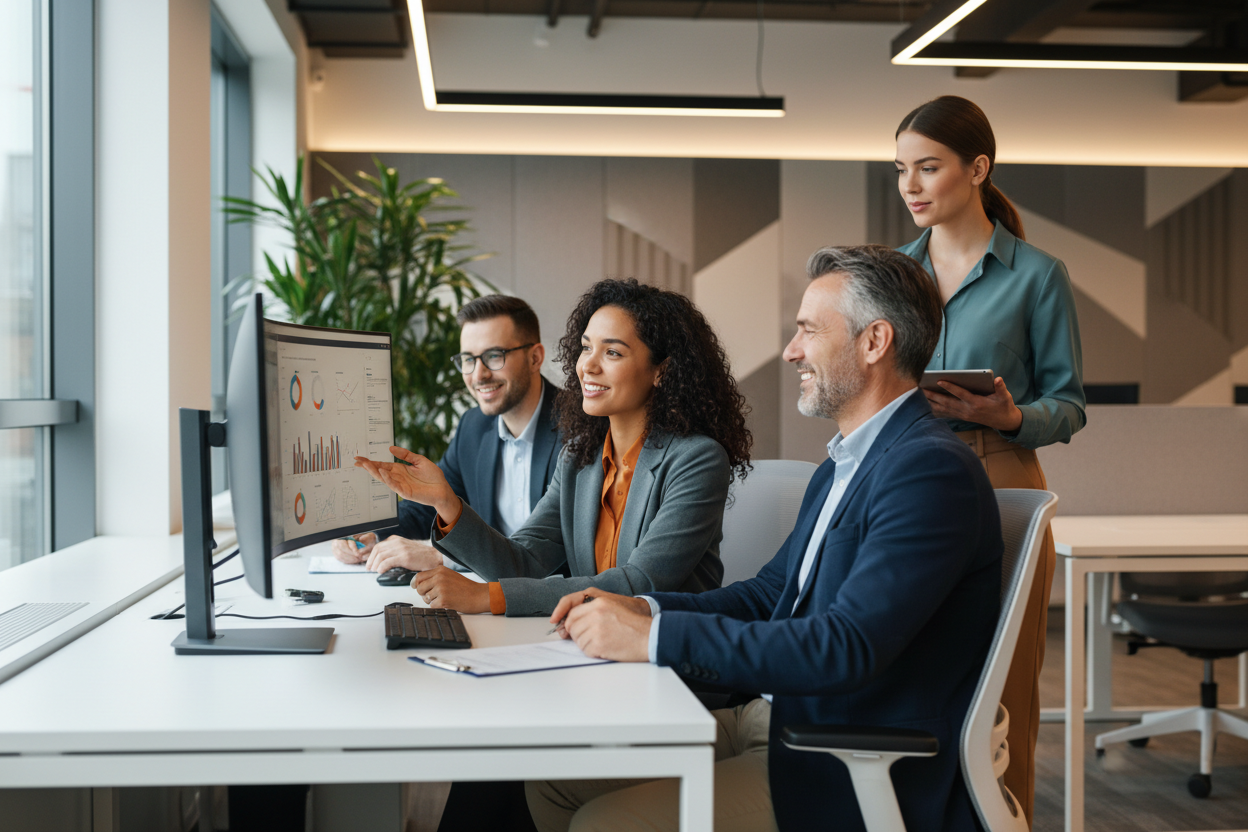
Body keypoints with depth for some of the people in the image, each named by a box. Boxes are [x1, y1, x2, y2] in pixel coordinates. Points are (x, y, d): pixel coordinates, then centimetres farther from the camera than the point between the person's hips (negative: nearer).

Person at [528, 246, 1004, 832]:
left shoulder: (933, 470, -19)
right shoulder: (842, 465, 15)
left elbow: (845, 648, -28)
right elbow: (767, 594, 16)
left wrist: (655, 637, -26)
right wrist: (641, 608, -1)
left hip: (855, 777, -9)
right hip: (775, 718, 9)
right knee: (555, 776, 4)